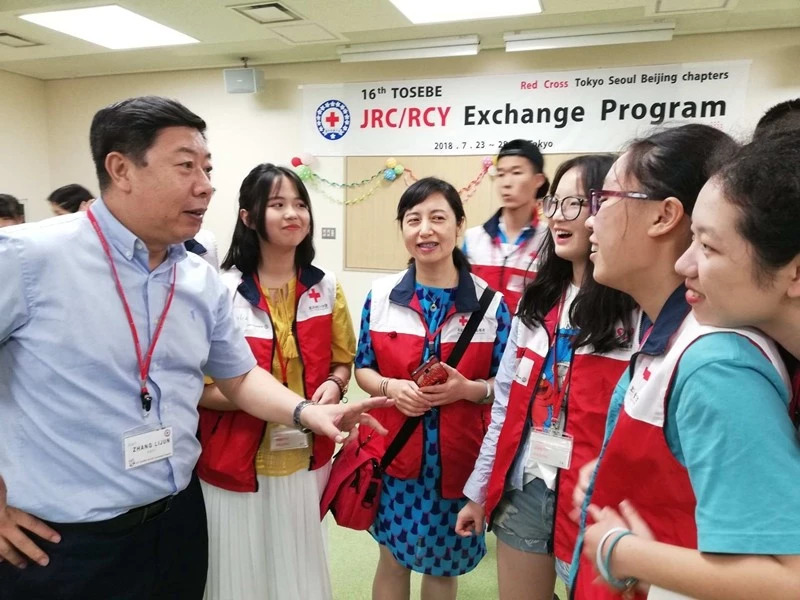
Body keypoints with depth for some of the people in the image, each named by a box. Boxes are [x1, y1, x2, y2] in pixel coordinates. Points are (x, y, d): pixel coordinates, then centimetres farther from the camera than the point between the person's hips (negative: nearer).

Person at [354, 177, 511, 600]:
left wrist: (469, 389, -20)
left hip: (458, 457, 0)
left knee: (444, 565, 19)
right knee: (393, 557, 18)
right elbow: (362, 367, 4)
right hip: (394, 452, 1)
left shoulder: (490, 302, -8)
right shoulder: (381, 295, -3)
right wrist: (390, 387, -16)